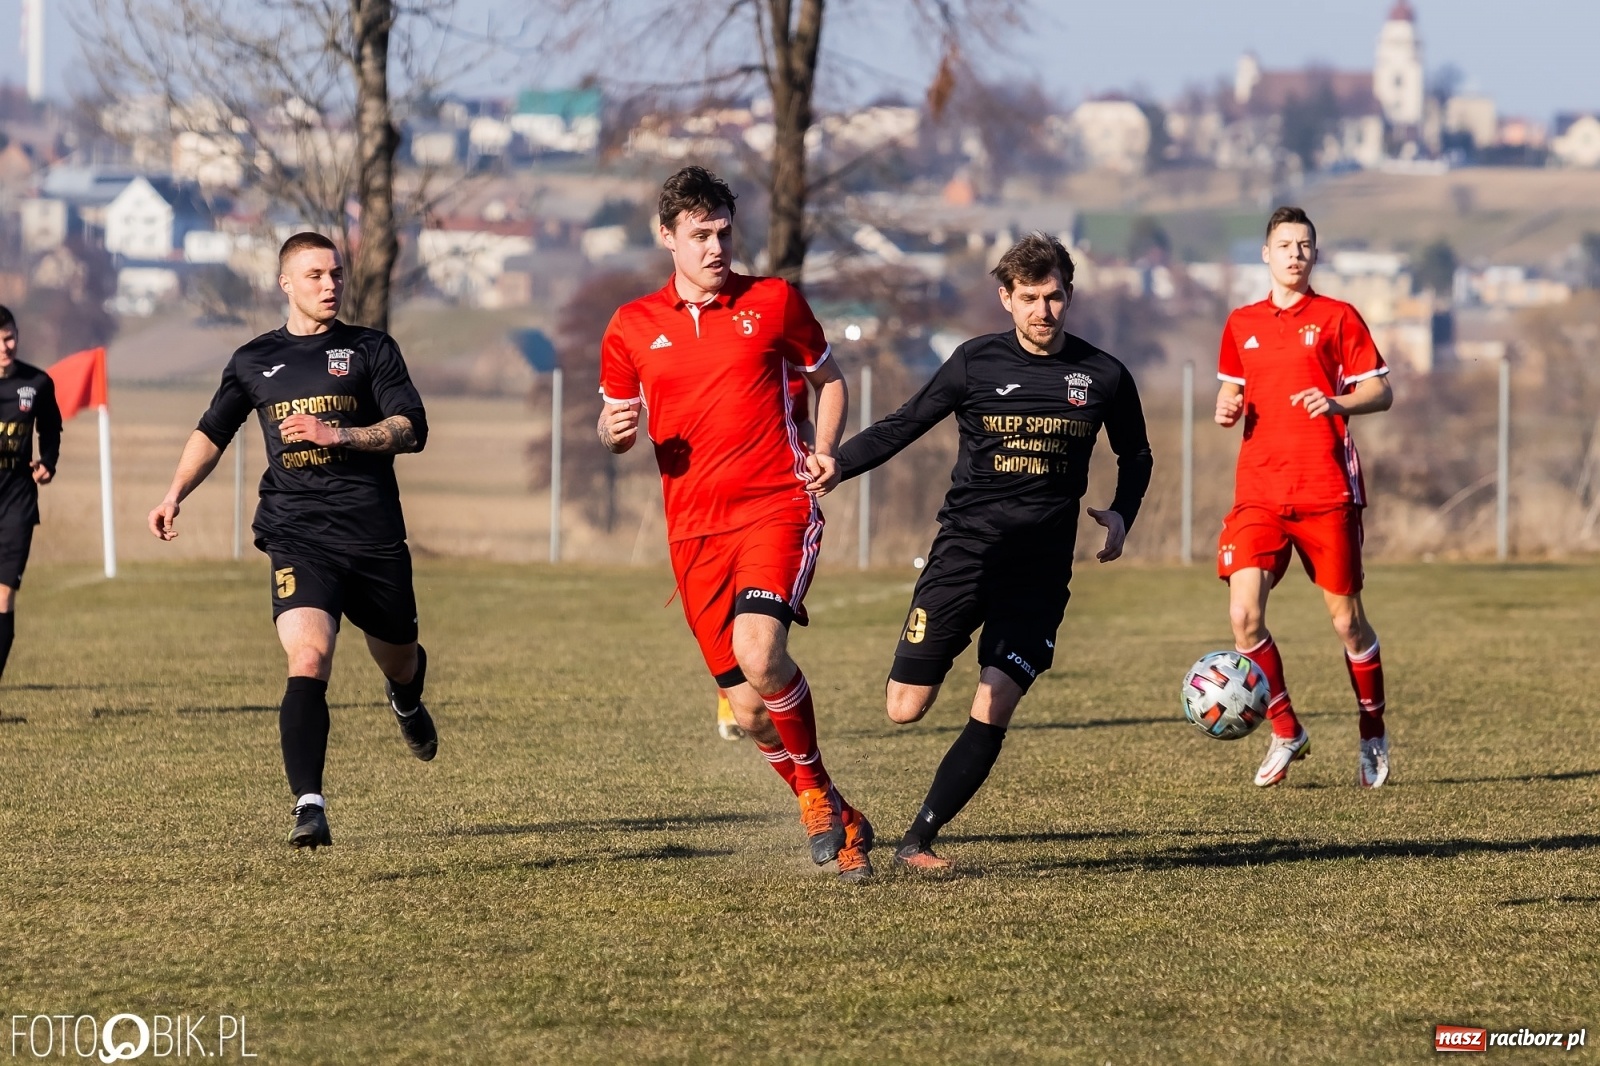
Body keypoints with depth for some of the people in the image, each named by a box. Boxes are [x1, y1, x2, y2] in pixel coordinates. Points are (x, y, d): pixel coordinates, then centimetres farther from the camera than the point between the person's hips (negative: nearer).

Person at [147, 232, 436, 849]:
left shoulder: (371, 350, 6)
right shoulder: (254, 362, 12)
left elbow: (410, 429, -4)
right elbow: (213, 433, 25)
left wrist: (336, 434, -17)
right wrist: (175, 495, 12)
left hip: (375, 536, 1)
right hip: (297, 537, -1)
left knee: (398, 662, 17)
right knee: (308, 660, -22)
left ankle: (406, 701, 57)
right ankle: (309, 808, -27)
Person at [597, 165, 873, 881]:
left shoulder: (774, 302, 5)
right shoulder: (631, 327, 9)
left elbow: (827, 378, 19)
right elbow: (615, 426, 19)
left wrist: (825, 451, 1)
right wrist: (615, 431, -6)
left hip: (776, 508, -3)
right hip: (694, 528, 3)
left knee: (758, 650, -28)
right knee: (748, 711, 2)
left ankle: (815, 792, -5)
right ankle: (838, 824, 23)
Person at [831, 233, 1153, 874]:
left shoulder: (1103, 377, 5)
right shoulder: (976, 364, 1)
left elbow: (1135, 455, 21)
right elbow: (903, 427, 7)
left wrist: (1121, 514, 3)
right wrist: (828, 468, -5)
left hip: (1041, 570, 1)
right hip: (966, 549, -1)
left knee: (993, 714, -10)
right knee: (905, 709, -10)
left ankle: (917, 841, 1)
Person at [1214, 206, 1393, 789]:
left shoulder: (1337, 318, 2)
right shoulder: (1241, 324, 13)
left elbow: (1381, 391, 1)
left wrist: (1339, 403, -19)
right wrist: (1227, 408, 2)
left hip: (1326, 489, -3)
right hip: (1258, 493, 3)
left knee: (1346, 617, 3)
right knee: (1244, 615, -11)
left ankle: (1373, 736, 21)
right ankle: (1285, 732, 6)